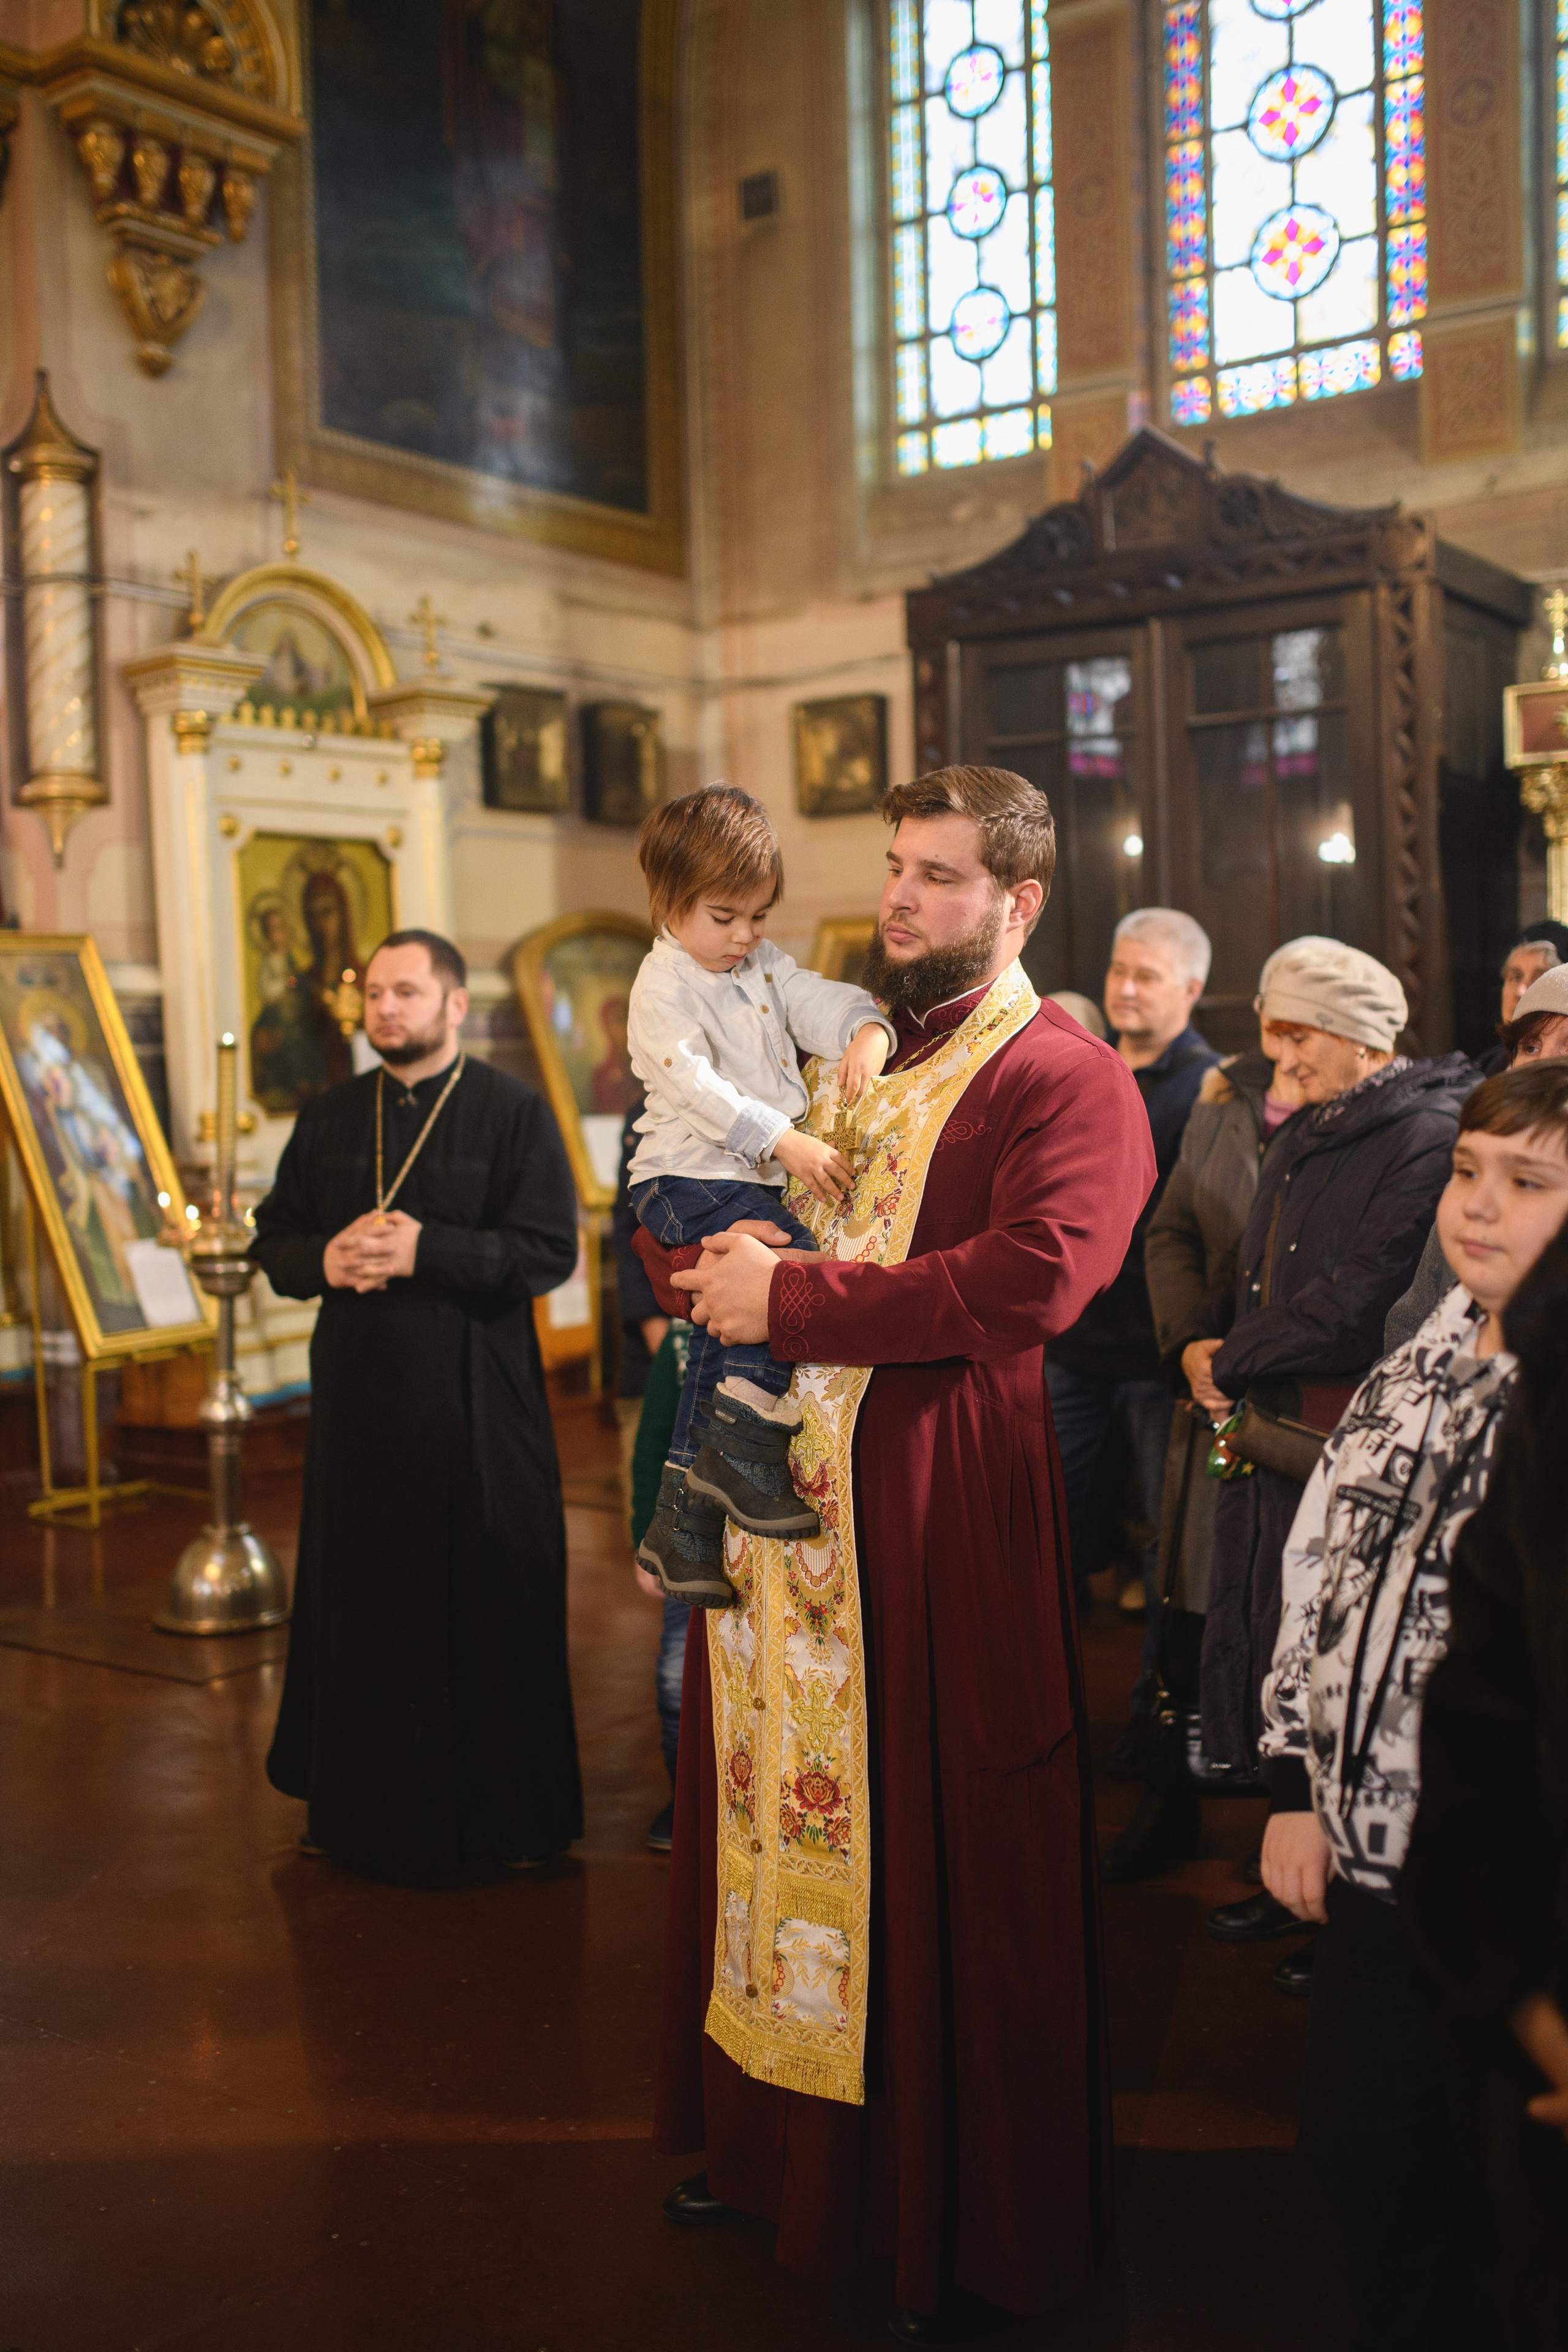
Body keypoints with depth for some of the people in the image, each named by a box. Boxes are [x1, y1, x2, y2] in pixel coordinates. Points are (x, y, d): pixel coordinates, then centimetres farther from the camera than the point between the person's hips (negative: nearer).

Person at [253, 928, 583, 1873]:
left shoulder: (514, 1112, -3)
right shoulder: (328, 1118, 11)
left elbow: (550, 1250, -12)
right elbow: (274, 1238, 14)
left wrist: (423, 1250, -20)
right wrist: (324, 1262, -8)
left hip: (476, 1403, -4)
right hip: (359, 1396, 4)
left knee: (487, 1603, 2)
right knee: (361, 1599, 9)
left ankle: (503, 1811, 17)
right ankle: (365, 1803, 26)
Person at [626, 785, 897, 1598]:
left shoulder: (761, 965, 14)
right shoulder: (665, 986, -10)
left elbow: (818, 1000, 4)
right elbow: (695, 1084, -22)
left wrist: (865, 1031, -21)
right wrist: (784, 1143, -32)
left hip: (750, 1179, 8)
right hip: (687, 1180, -8)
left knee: (726, 1337, 7)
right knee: (793, 1258, -28)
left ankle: (682, 1528, 14)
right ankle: (751, 1452, -18)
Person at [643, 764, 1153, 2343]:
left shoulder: (1068, 1080, -6)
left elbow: (1030, 1277, -23)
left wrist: (795, 1299, -18)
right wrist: (723, 1254, 1)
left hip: (937, 1515, -7)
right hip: (786, 1493, 7)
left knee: (942, 1869, 2)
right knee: (773, 1824, 15)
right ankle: (772, 2139, 34)